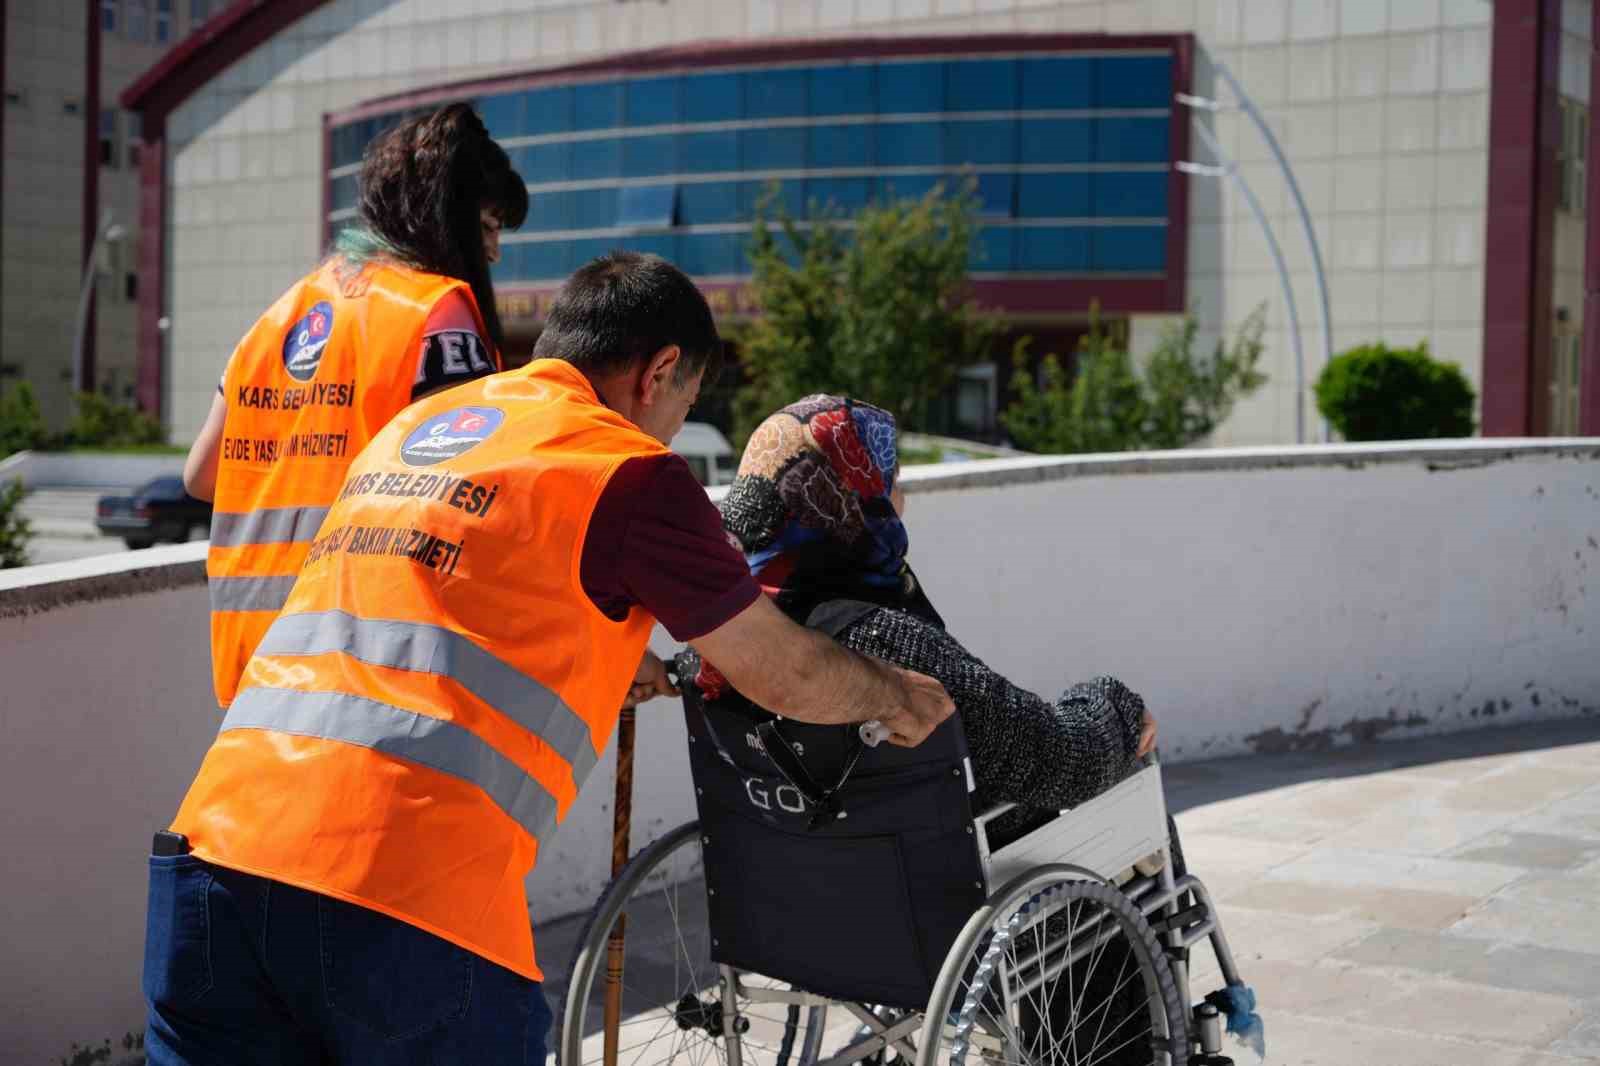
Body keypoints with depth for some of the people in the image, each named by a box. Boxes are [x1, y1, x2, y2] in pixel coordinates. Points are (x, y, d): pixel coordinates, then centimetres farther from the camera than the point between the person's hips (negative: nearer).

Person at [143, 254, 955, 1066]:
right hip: (403, 897, -6)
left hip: (217, 840, 6)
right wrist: (894, 694, 33)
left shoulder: (408, 427, 23)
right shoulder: (627, 469, 2)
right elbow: (789, 678, 12)